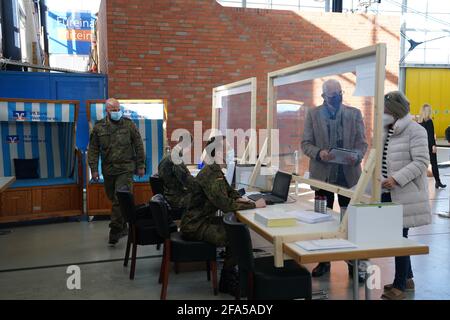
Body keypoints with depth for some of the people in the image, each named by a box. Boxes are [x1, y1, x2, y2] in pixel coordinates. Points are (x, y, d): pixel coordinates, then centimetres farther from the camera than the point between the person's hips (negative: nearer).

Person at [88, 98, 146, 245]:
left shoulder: (128, 124, 0)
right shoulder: (98, 127, 4)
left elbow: (139, 146, 3)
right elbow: (93, 150, 6)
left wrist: (141, 166, 1)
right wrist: (94, 169, -1)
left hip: (126, 169, -3)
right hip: (108, 170, 3)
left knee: (120, 200, -11)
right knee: (113, 199, 12)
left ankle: (115, 230, -4)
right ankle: (123, 227, 28)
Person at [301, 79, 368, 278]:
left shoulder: (354, 114, 4)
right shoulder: (313, 114, 3)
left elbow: (362, 143, 3)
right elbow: (305, 143, 1)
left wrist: (357, 156, -18)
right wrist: (319, 153, -19)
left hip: (349, 174, 0)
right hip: (323, 174, 0)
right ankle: (324, 261, 23)